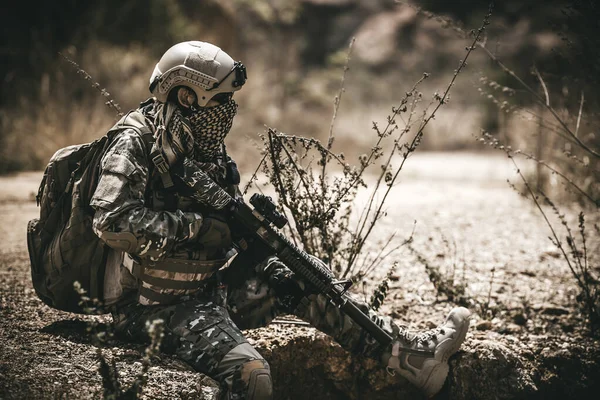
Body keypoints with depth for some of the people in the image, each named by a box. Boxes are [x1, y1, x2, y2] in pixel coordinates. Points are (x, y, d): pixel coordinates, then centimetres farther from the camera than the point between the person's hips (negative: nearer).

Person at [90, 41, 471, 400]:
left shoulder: (207, 149, 10)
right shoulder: (136, 147, -15)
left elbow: (225, 227, 18)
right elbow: (113, 221, -29)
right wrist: (197, 226, -23)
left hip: (212, 285, 8)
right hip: (158, 304, -8)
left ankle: (411, 353, 2)